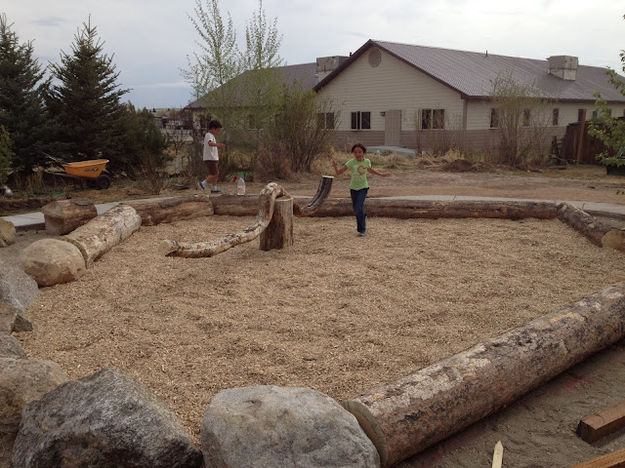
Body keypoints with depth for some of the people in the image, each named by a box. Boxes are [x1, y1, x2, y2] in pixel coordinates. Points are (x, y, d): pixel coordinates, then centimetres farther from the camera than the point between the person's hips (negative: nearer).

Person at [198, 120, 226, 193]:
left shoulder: (211, 136, 19)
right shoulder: (209, 135, -14)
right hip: (210, 159, -11)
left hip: (213, 158, 11)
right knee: (214, 174, -11)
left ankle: (214, 188, 17)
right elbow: (210, 143, -36)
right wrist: (218, 145, -52)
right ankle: (203, 183, -6)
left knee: (216, 174, 13)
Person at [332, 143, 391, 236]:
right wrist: (335, 166, -38)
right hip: (353, 188, 1)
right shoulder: (351, 162, -15)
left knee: (359, 208, -14)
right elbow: (338, 172, -19)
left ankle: (362, 229, 2)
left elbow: (370, 170, 17)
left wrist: (381, 174, 21)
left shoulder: (367, 161, -7)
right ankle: (363, 217, 43)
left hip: (363, 187, -1)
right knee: (356, 210, 10)